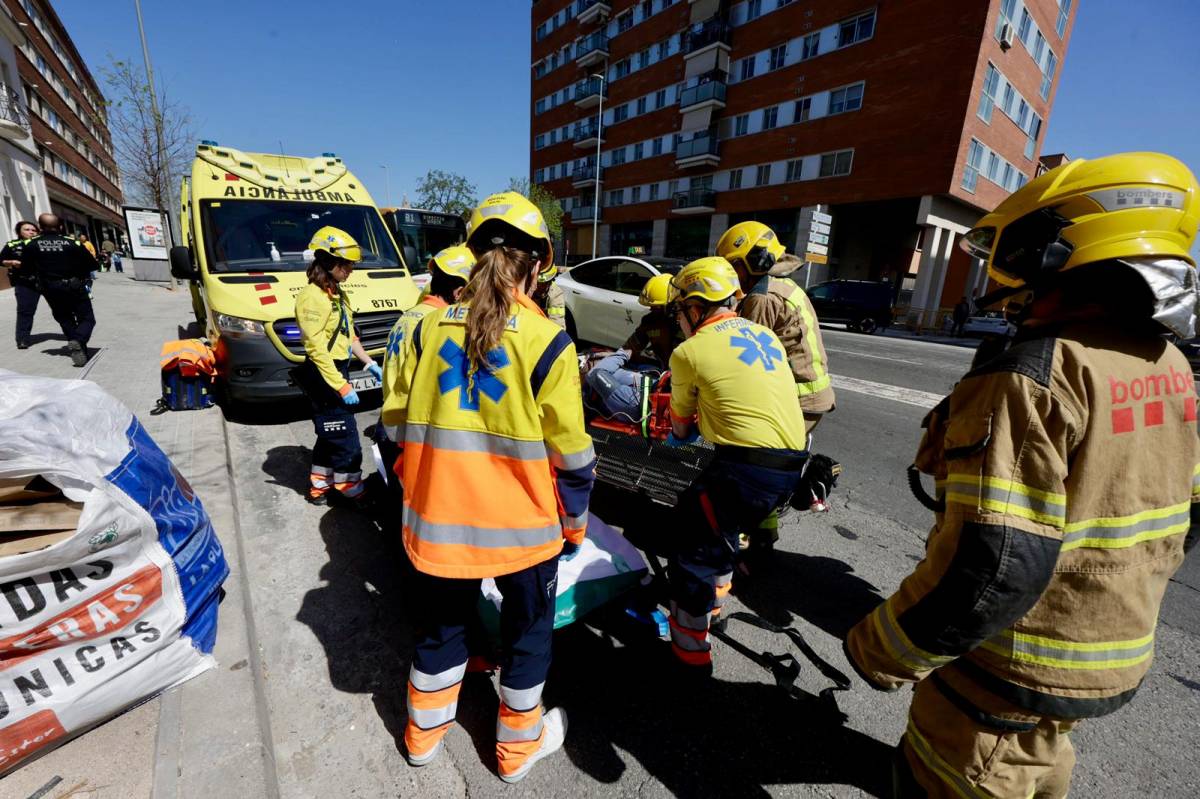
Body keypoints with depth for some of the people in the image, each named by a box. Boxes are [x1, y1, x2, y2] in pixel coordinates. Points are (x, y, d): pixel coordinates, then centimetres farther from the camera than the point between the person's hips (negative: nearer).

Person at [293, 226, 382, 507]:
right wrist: (342, 387, -22)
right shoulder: (312, 297, -17)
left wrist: (370, 363, 10)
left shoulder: (338, 294, 13)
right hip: (324, 376, -10)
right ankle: (353, 491, 11)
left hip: (338, 369, 10)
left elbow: (349, 336, 19)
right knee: (346, 440, -2)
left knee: (330, 437, 17)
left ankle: (318, 488, 30)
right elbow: (317, 349, -21)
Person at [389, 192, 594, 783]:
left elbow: (402, 419, 5)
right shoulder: (546, 342, -16)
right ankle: (518, 746, 43)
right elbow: (570, 453, -12)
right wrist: (574, 523, 3)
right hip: (522, 525, -3)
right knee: (527, 629, 21)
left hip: (439, 518, 4)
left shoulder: (429, 328, -4)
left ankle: (424, 733, 50)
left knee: (441, 622, 26)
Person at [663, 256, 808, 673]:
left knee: (694, 556, 9)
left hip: (747, 467, -8)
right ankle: (714, 597, 49)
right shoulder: (764, 334, 15)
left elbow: (681, 426, 10)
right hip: (791, 464, 8)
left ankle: (689, 651, 22)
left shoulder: (690, 351, -4)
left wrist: (678, 434, 33)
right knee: (718, 530, 30)